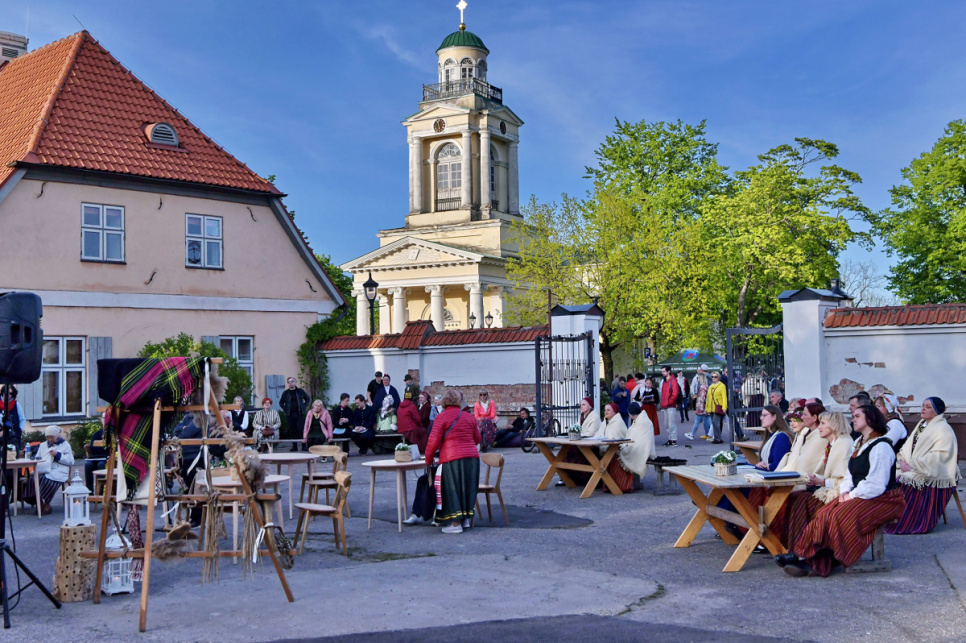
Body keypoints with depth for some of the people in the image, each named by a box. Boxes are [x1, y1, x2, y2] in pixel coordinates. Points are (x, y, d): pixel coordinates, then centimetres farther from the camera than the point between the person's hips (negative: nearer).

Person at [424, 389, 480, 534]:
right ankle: (467, 519, 20)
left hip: (451, 459, -5)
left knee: (452, 490, 1)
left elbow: (434, 441, -6)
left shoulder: (441, 418, -4)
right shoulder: (469, 417, 12)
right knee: (467, 488, 15)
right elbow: (477, 439, 20)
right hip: (472, 457, 5)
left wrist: (428, 459, 6)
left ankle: (456, 524, 0)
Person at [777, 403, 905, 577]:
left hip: (882, 501, -9)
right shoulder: (860, 444, 16)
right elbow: (849, 474, 16)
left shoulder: (880, 447, -14)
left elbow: (876, 485, -22)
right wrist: (844, 492, -2)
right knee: (824, 514, -13)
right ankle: (804, 556, -23)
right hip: (859, 496, 9)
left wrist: (851, 495, -16)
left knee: (841, 516, -27)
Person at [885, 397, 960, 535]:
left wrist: (912, 466, -21)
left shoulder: (944, 430, -8)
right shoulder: (921, 425, 18)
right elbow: (908, 446, 16)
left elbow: (938, 457, -19)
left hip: (933, 477, -7)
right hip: (913, 472, 7)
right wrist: (903, 460, -5)